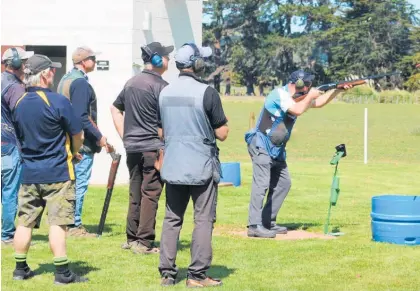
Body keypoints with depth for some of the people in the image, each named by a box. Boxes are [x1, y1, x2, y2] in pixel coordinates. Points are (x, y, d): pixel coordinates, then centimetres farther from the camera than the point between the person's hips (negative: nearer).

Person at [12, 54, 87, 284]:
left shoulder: (19, 104, 5)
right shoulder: (58, 101, -14)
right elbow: (78, 136, -8)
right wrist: (72, 154, 14)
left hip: (29, 173, 6)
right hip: (57, 173, -6)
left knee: (25, 222, 11)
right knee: (57, 223, -5)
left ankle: (20, 269, 19)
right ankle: (62, 273, -3)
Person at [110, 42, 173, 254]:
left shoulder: (131, 83, 13)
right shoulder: (160, 85, -11)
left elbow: (115, 109, 21)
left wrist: (124, 136, 19)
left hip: (132, 147, 7)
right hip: (153, 147, -7)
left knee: (135, 194, 14)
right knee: (150, 194, -4)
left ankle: (131, 238, 18)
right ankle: (144, 242, -4)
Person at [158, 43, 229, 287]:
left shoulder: (165, 93, 6)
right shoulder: (207, 93, -13)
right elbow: (222, 134, -10)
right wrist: (223, 122, 9)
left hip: (173, 166, 5)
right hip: (202, 167, -5)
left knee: (172, 219, 12)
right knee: (204, 220, 2)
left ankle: (167, 272, 12)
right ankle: (197, 275, 0)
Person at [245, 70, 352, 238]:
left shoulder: (299, 96, 9)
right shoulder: (280, 94, -17)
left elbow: (318, 103, 19)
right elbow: (298, 111, -28)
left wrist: (338, 90, 9)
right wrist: (310, 95, -13)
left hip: (277, 148, 9)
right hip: (261, 145, -9)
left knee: (283, 184, 11)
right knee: (262, 183, -16)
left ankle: (268, 222, 17)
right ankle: (254, 226, -19)